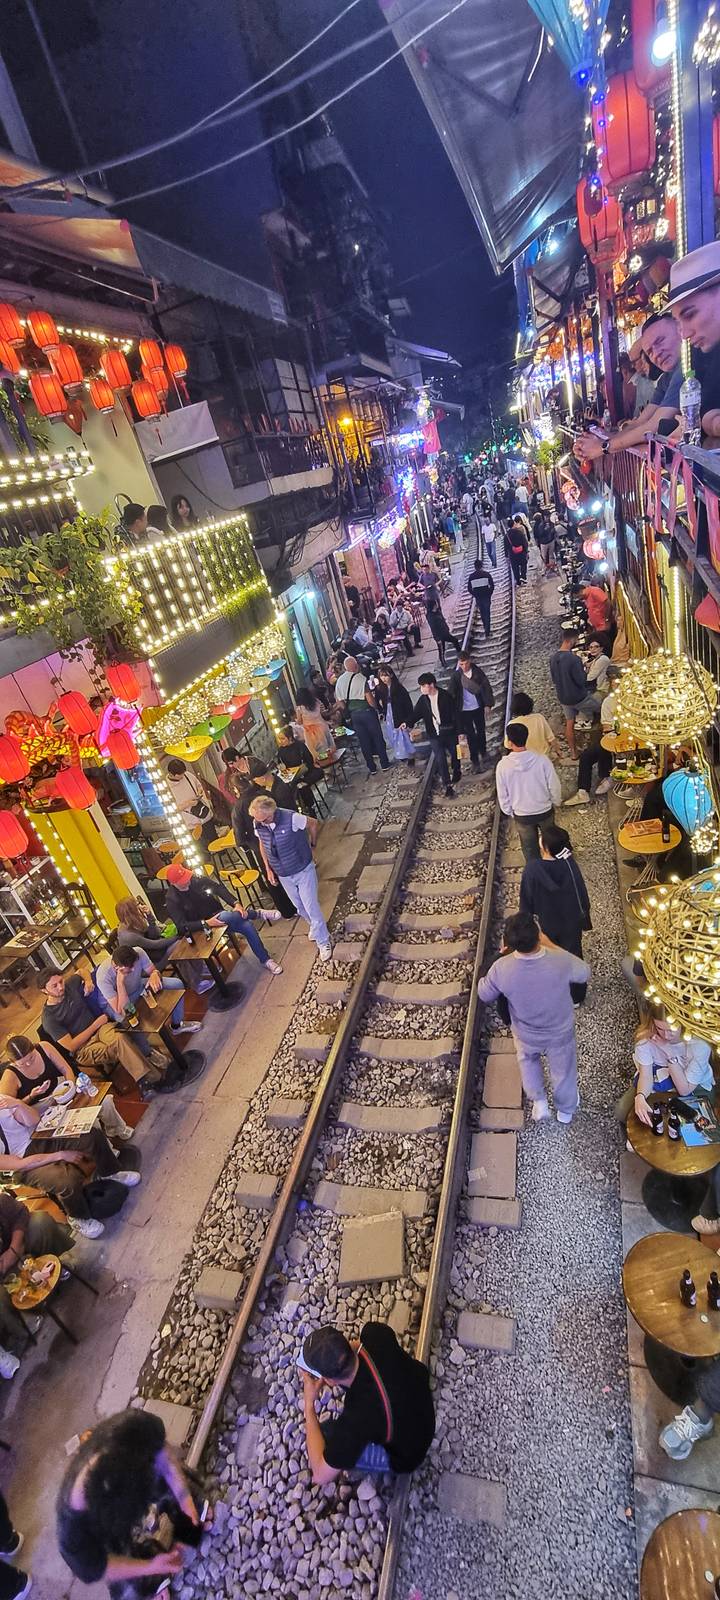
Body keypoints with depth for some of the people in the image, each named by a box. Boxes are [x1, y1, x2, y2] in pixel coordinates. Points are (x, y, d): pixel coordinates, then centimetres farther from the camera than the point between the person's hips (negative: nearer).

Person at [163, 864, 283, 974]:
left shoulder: (196, 880, -7)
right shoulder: (173, 900, -16)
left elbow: (219, 888, -9)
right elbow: (182, 926, -20)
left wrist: (236, 904, -24)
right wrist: (206, 923, -32)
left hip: (218, 914, 5)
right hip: (203, 926, -4)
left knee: (247, 926, -22)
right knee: (225, 917, -37)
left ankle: (265, 960, -1)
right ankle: (258, 914, -10)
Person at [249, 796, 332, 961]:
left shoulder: (292, 818, -30)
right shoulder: (257, 825, -16)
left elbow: (313, 823, -10)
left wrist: (312, 844, 5)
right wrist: (268, 869, 7)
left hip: (304, 870, -4)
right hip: (283, 875, 5)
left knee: (311, 906, 1)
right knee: (299, 906, 21)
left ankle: (323, 942, 18)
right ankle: (315, 926, 48)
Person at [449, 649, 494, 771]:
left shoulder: (477, 671, -12)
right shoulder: (456, 675, -14)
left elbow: (486, 687, -4)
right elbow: (451, 693, -10)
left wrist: (488, 704, -4)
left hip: (478, 707, 2)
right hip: (464, 710, -2)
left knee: (481, 731, 21)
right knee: (470, 735, 5)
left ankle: (483, 750, 46)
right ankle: (474, 760, 16)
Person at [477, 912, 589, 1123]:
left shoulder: (501, 968, -34)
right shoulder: (561, 961, -36)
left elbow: (484, 995, -12)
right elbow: (585, 974, -11)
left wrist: (503, 955, -8)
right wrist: (549, 945, -10)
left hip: (526, 1034, 0)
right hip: (560, 1032, 0)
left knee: (527, 1060, 36)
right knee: (563, 1069, 30)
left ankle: (539, 1101, 39)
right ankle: (566, 1109, 55)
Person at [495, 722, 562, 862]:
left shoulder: (503, 765, -22)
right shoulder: (542, 760, -23)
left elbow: (503, 795, -10)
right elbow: (554, 786, -12)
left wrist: (509, 812, 9)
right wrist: (557, 802, 10)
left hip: (521, 815, -1)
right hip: (545, 811, 1)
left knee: (530, 848, 22)